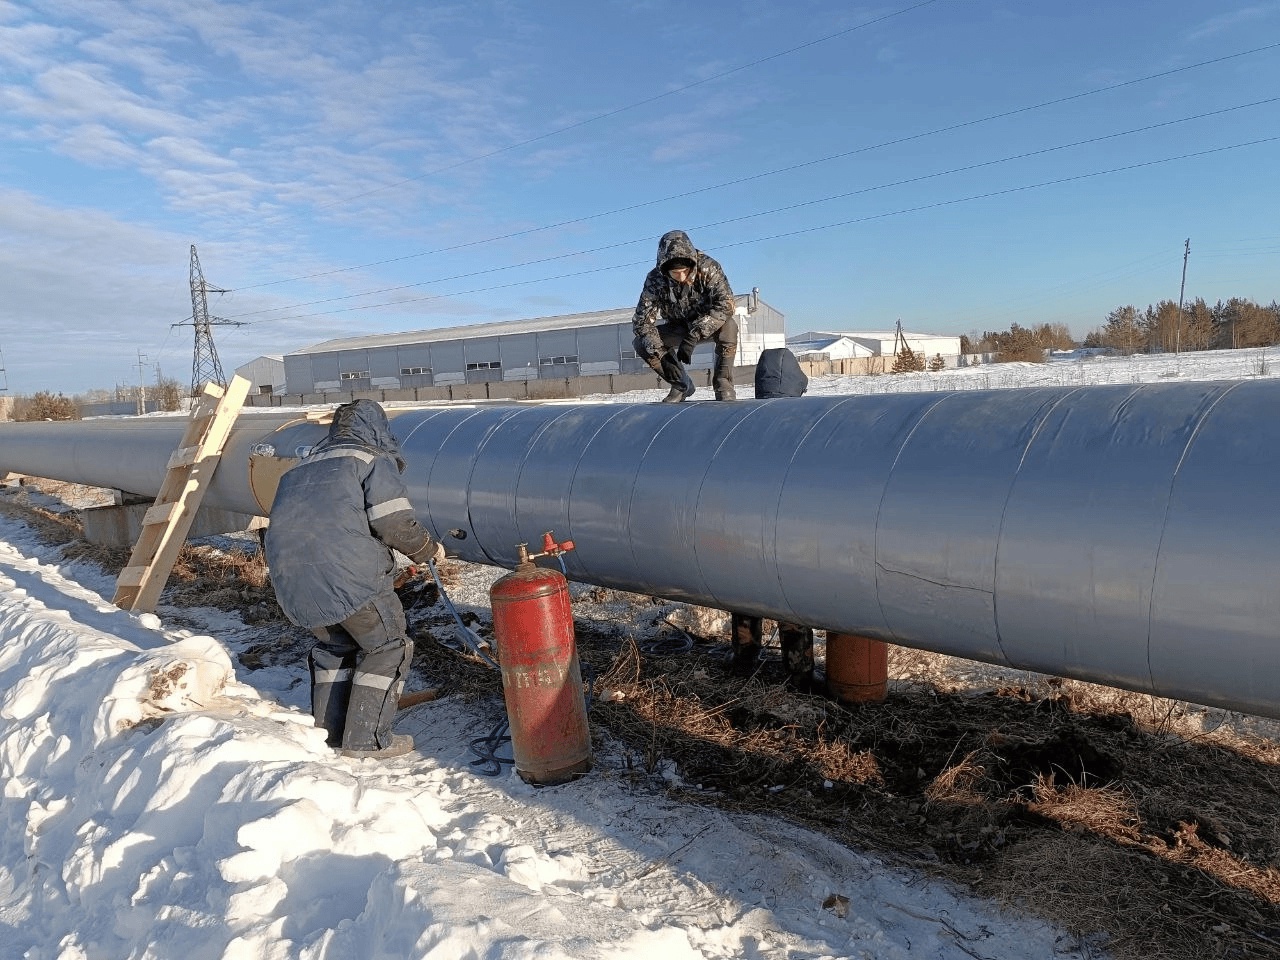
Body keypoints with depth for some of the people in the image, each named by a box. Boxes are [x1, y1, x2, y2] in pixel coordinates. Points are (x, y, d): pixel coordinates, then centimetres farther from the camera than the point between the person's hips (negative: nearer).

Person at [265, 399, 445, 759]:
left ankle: (327, 730, 30)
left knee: (334, 645, 26)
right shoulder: (373, 459, 4)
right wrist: (427, 549, 8)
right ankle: (366, 738, 7)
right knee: (388, 647, 8)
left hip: (291, 577, 7)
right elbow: (394, 522, -8)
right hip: (349, 575, -7)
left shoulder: (304, 466, 26)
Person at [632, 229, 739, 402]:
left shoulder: (707, 268, -27)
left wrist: (692, 338, -45)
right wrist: (662, 354, -36)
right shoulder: (655, 279, -21)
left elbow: (725, 303, -39)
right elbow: (642, 320, -22)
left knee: (729, 325, -37)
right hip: (678, 328, 3)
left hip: (710, 326, -3)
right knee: (641, 343, -19)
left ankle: (723, 382, -21)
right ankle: (681, 384, -2)